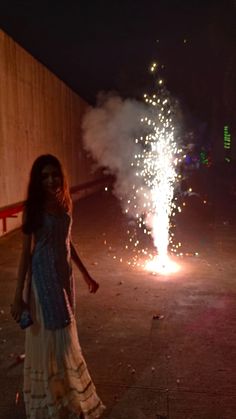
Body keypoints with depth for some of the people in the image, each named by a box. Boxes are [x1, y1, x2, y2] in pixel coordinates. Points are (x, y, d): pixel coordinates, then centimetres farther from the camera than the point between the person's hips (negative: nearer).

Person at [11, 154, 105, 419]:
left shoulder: (64, 204, 4)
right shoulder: (33, 208, -14)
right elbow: (26, 252, -13)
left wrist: (86, 274, 19)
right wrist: (18, 295, -13)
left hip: (64, 275, 6)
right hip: (43, 277, -6)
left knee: (65, 336, 19)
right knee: (49, 339, 7)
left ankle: (67, 395, 41)